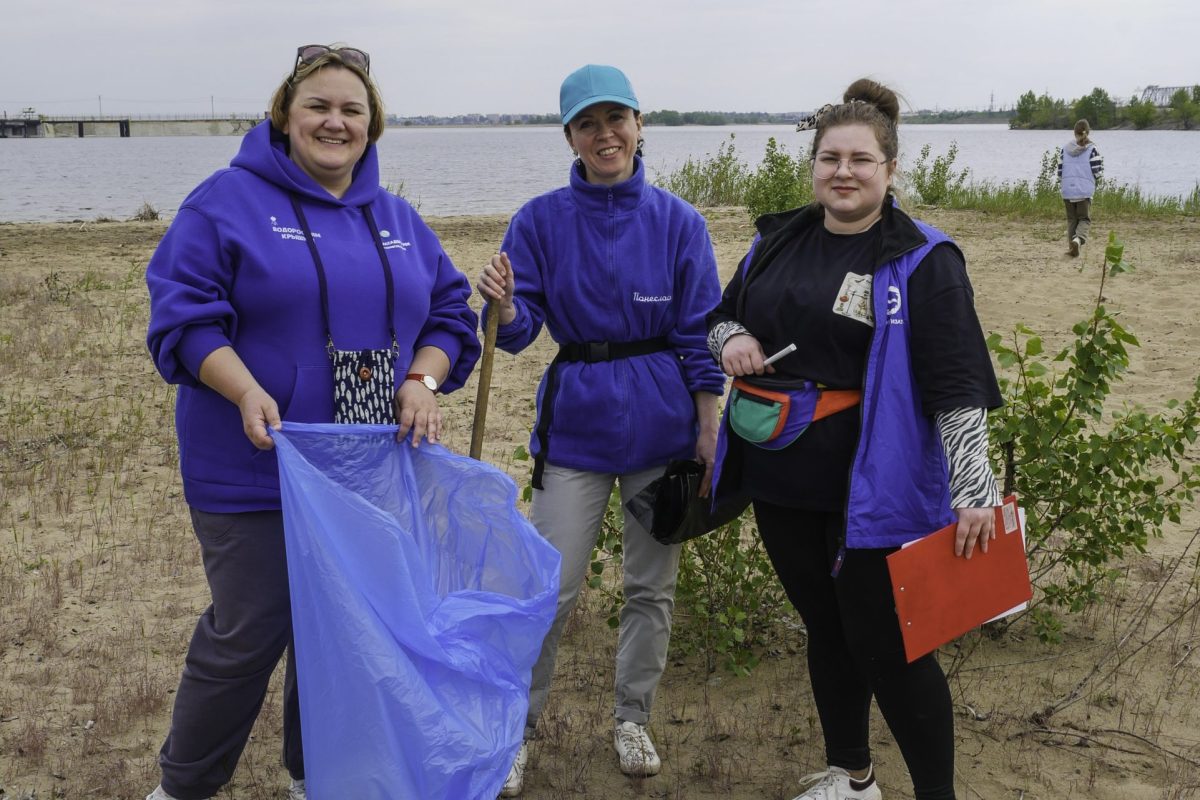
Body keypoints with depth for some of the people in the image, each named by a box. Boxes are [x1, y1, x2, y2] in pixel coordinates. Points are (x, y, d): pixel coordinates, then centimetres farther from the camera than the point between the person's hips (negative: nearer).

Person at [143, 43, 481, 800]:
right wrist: (246, 392, -25)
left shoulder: (399, 220, 11)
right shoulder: (227, 201, -4)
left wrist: (423, 380, -7)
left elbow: (450, 313, 12)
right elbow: (183, 318, -10)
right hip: (256, 472, -5)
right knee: (247, 633, 1)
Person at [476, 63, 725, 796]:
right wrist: (505, 307, -28)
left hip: (663, 423, 1)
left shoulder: (677, 222, -2)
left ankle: (633, 720, 31)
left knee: (652, 585, 11)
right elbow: (522, 329, -5)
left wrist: (708, 433, -2)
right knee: (550, 588, 0)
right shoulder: (541, 220, -2)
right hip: (576, 419, -1)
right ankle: (517, 731, 19)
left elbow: (698, 335, 0)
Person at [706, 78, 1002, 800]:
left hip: (871, 485, -6)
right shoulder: (779, 240, 8)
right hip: (778, 473, 6)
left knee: (884, 644, -2)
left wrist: (974, 490, -19)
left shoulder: (921, 261, -9)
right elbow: (723, 316, 21)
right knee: (825, 628, 18)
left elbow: (957, 384, -13)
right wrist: (730, 339, -3)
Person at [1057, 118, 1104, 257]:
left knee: (1071, 219, 15)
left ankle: (1071, 245, 14)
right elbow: (1097, 172, -6)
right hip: (1085, 191, -3)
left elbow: (1060, 171, 5)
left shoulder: (1064, 149, 4)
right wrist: (1101, 161, 14)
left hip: (1067, 191, 3)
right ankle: (1078, 239, -22)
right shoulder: (1092, 149, -5)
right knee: (1084, 219, 5)